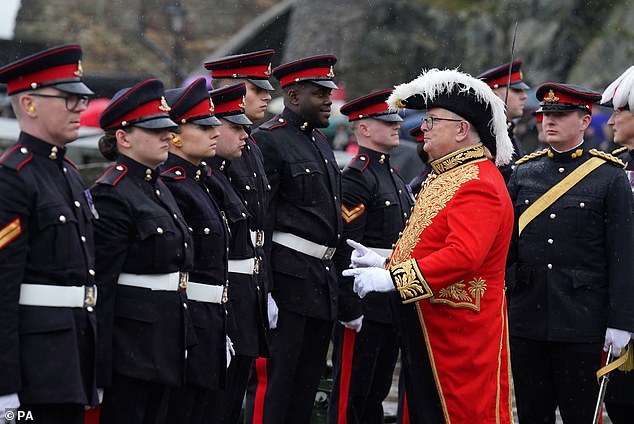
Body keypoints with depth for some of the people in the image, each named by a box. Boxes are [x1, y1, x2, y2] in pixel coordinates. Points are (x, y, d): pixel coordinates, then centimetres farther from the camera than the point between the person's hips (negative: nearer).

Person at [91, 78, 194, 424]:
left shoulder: (158, 188, 15)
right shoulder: (112, 194, -13)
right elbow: (101, 282, -17)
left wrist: (180, 338, 20)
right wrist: (100, 362, -19)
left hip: (164, 338, 9)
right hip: (128, 340, -9)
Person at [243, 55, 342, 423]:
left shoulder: (320, 142, 18)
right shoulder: (270, 140, -10)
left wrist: (340, 284, 21)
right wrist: (263, 289, -20)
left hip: (324, 280, 9)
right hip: (289, 279, -9)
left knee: (307, 384, 12)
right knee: (273, 380, -6)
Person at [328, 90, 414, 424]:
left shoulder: (396, 179, 17)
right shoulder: (356, 177, -12)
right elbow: (346, 249, -18)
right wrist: (350, 308, -21)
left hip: (393, 306, 9)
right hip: (364, 306, -9)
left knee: (376, 393, 13)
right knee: (350, 396, -4)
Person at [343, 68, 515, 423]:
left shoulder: (478, 184, -17)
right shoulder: (445, 176, 17)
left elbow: (463, 256, -30)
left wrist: (392, 278, -29)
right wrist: (385, 264, 9)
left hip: (460, 336, -10)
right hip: (427, 328, 10)